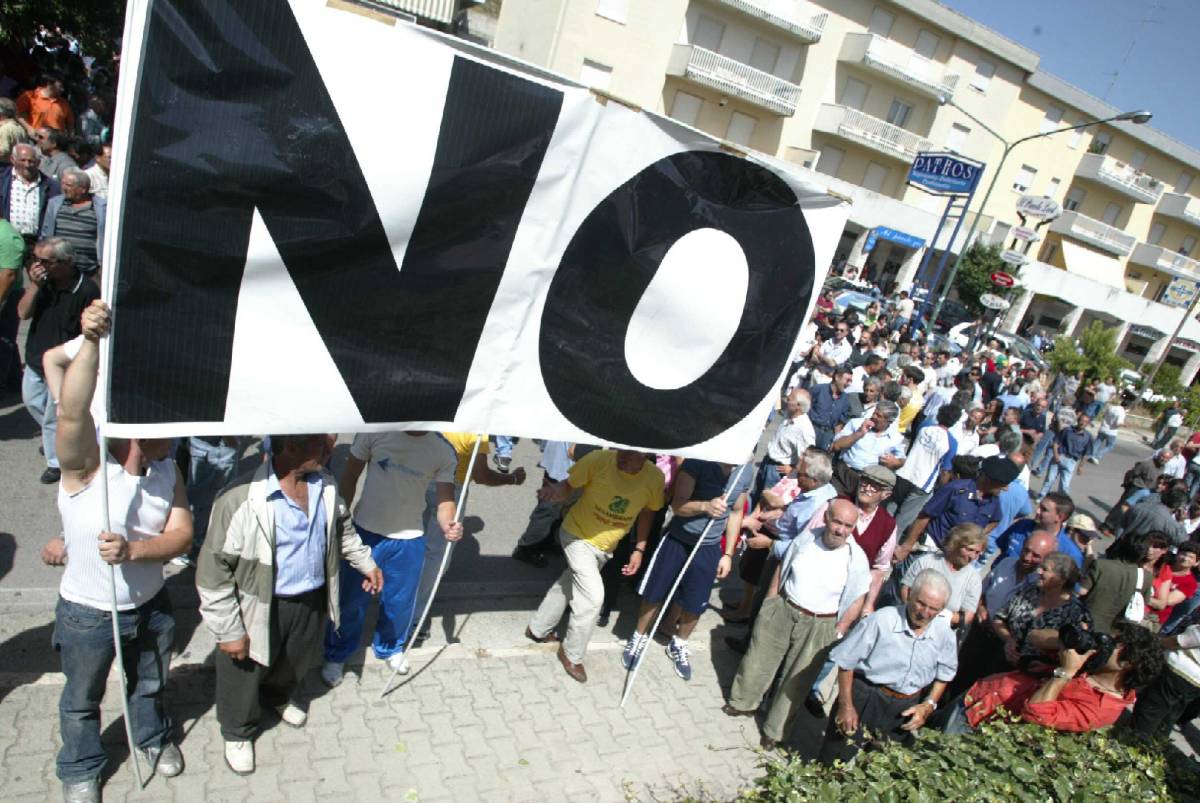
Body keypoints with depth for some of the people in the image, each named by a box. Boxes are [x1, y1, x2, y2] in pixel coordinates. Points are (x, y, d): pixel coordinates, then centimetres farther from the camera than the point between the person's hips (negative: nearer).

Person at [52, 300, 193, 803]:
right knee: (82, 698, 21)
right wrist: (92, 342, -58)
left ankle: (154, 737, 56)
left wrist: (133, 550, -34)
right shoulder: (85, 467, -26)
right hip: (87, 613, -4)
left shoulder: (167, 471, -11)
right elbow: (72, 412, -46)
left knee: (151, 683, 27)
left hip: (150, 605, 4)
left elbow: (181, 535, -15)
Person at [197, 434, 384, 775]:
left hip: (312, 601, 5)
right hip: (260, 609, -5)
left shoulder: (325, 485, -9)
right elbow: (213, 570, -22)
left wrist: (366, 562, 20)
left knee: (295, 663, 29)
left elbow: (342, 529, 12)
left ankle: (280, 695, 63)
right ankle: (237, 733, 50)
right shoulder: (242, 498, -30)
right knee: (245, 673, 19)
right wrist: (228, 631, -17)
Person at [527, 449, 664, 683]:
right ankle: (572, 654, 12)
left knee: (568, 585, 22)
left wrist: (639, 549, -1)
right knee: (593, 595, -13)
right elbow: (568, 484, -15)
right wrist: (557, 490, -38)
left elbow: (647, 511, -1)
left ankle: (538, 629, 46)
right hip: (577, 535, -5)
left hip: (606, 547, 5)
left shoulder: (655, 477, -19)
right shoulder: (599, 459, -29)